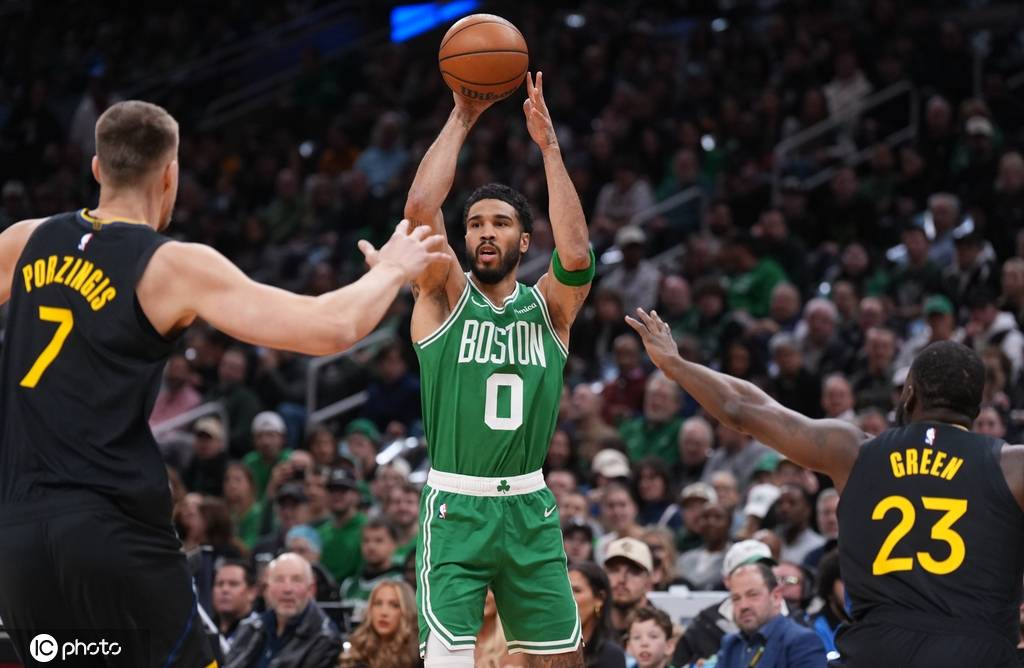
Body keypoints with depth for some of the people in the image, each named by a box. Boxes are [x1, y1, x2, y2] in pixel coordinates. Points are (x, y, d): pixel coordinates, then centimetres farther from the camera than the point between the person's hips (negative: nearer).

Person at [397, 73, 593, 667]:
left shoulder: (547, 306, 5)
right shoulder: (445, 298, 1)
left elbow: (576, 254, -17)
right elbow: (420, 208, -16)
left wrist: (548, 144, -16)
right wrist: (461, 120, -12)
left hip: (530, 509, 3)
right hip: (456, 510, -3)